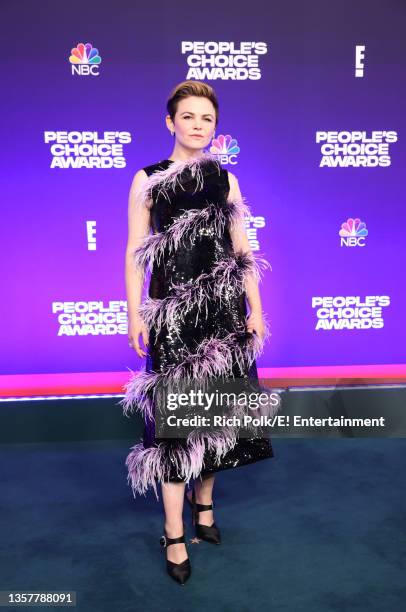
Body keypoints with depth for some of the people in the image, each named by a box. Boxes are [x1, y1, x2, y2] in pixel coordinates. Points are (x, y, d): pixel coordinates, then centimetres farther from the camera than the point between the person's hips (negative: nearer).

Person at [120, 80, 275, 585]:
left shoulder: (225, 179, 9)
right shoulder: (147, 179, 1)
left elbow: (243, 249, 9)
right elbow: (135, 252, -2)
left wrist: (255, 309, 5)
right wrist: (134, 314, -8)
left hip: (224, 307, 3)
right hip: (172, 309, -3)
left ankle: (204, 502, 32)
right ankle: (174, 534, 9)